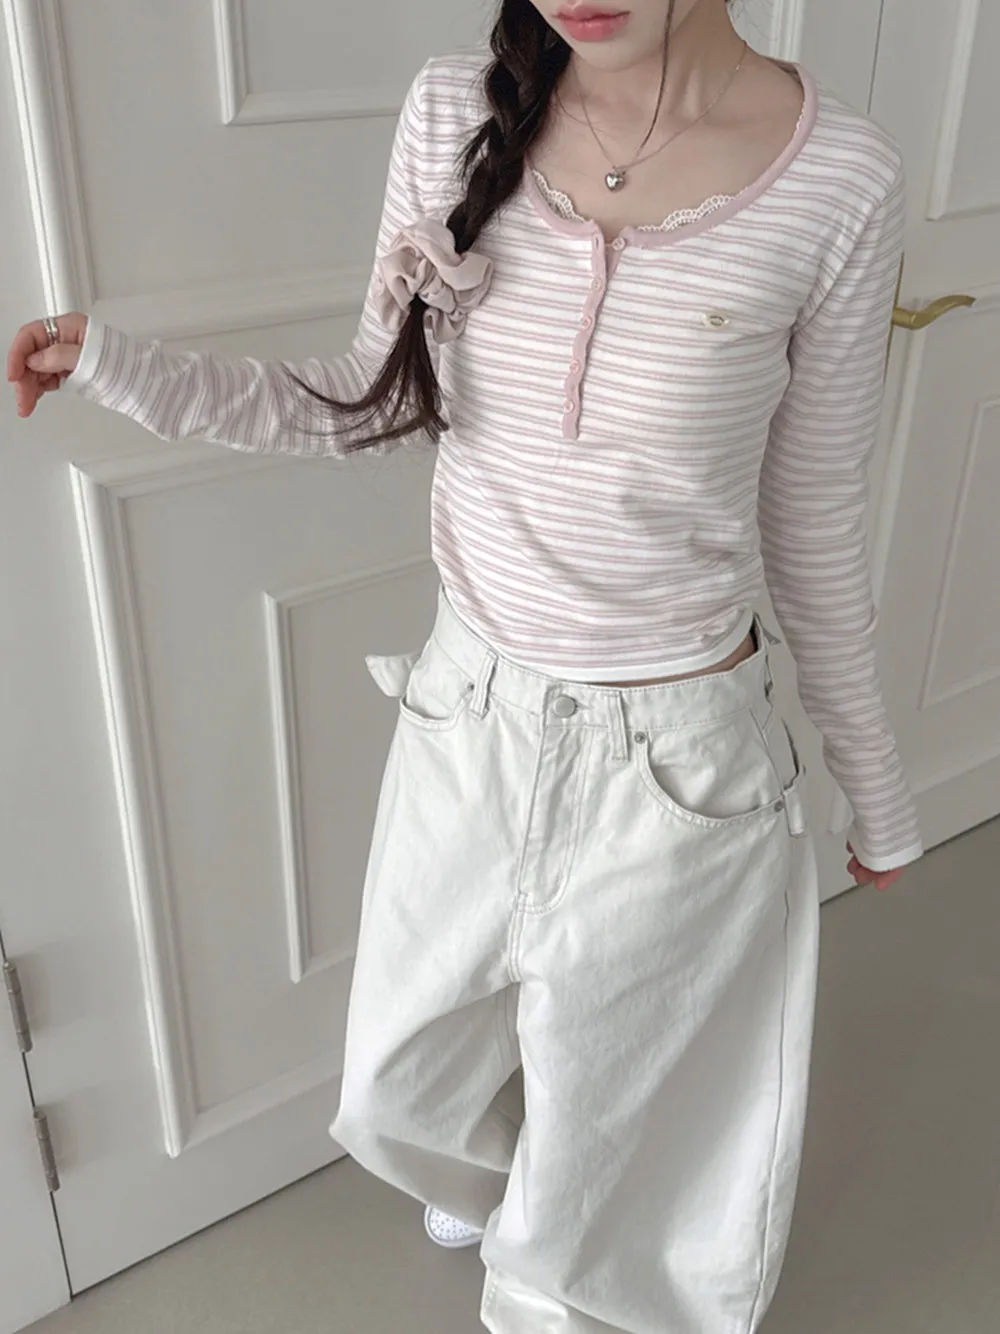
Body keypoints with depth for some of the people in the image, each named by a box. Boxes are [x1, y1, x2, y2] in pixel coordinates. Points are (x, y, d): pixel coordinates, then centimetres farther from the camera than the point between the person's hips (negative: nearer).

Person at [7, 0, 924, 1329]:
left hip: (674, 762, -3)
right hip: (468, 717, 4)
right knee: (401, 1097, 28)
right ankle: (500, 1174, 66)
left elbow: (814, 523, -4)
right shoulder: (457, 111, -8)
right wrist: (138, 373, -7)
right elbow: (380, 395, 5)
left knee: (601, 1175, 19)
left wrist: (876, 785, 7)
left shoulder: (839, 176, -15)